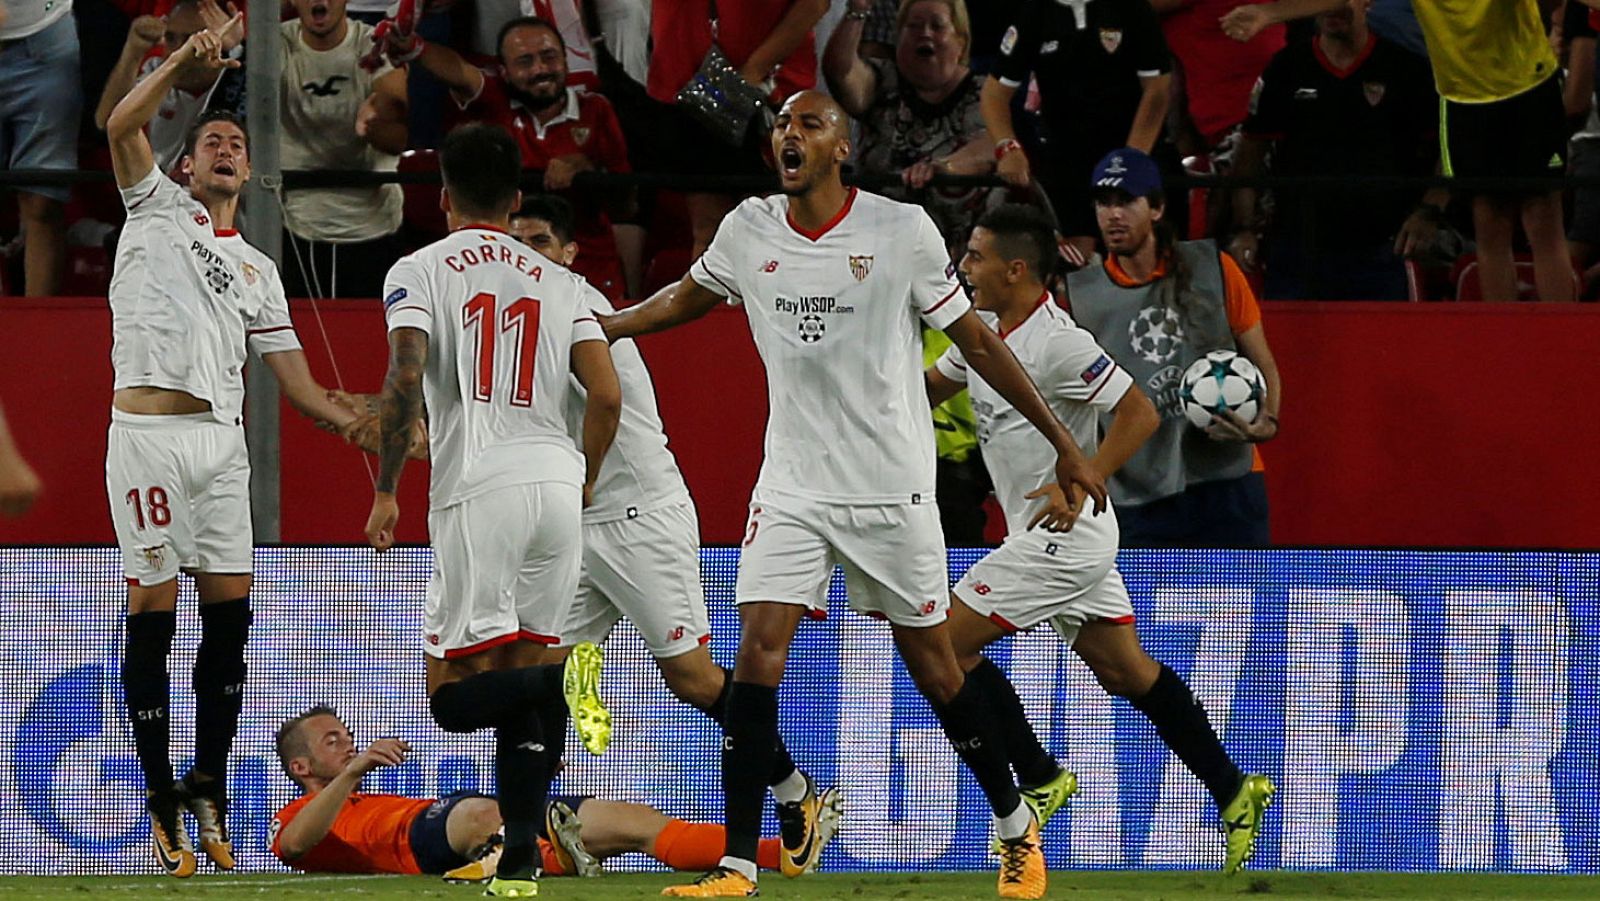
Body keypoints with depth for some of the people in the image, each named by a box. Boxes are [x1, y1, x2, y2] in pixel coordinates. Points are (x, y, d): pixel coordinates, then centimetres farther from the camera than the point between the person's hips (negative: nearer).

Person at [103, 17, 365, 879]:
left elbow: (297, 384, 17)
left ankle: (208, 790, 9)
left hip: (222, 437, 4)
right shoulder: (157, 209, 12)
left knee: (230, 613, -2)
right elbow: (122, 125, -6)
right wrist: (187, 61, -14)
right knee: (153, 611, -5)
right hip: (148, 432, -4)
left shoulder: (258, 271, 22)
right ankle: (161, 799, -2)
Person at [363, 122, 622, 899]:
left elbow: (405, 378, -10)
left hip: (478, 489, -4)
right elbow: (607, 396, 6)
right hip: (556, 479, 4)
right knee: (514, 691, 10)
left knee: (455, 698, -3)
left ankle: (563, 679, -31)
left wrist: (385, 490, -3)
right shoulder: (559, 282, 15)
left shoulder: (417, 273, 4)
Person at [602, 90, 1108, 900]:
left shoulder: (902, 230, -9)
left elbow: (975, 341, -2)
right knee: (757, 655, -11)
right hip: (791, 490, 3)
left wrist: (1063, 444, -1)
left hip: (890, 490, -3)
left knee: (932, 666, 5)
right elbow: (683, 301, 22)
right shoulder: (747, 232, 1)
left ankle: (1018, 831, 26)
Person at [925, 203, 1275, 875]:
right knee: (1125, 670, 13)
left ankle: (1039, 777, 0)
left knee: (945, 639, -8)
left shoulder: (1058, 342, -19)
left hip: (1064, 535, -9)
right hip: (1062, 539, 9)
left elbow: (1140, 414, -20)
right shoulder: (984, 329, 8)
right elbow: (927, 388, 22)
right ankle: (1233, 790, 17)